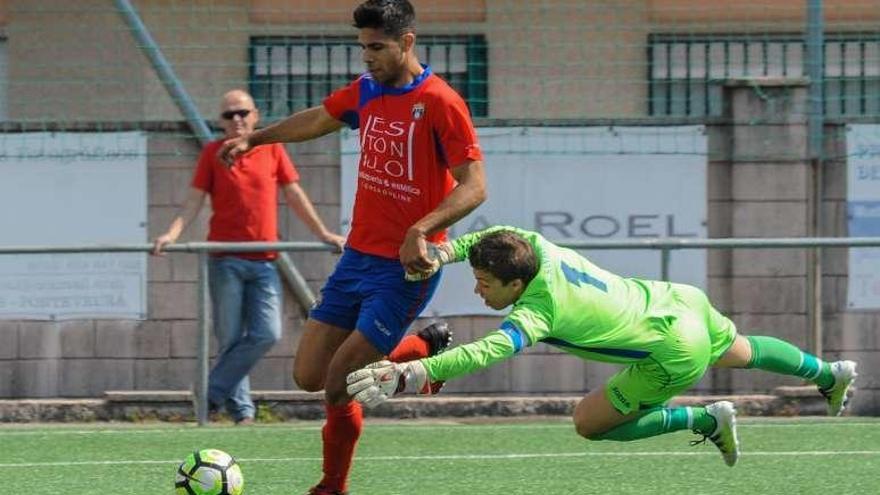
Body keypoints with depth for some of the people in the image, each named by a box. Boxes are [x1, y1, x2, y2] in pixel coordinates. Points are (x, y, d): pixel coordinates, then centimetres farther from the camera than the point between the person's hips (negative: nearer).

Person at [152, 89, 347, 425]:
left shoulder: (272, 149, 10)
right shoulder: (213, 153, 5)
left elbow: (294, 195, 16)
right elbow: (195, 200, 2)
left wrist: (323, 234, 17)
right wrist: (172, 234, -12)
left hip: (264, 260, 2)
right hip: (226, 261, -2)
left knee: (267, 334, -10)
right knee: (231, 338, -2)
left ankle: (213, 394, 0)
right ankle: (241, 409, 6)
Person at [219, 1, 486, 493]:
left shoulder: (440, 103, -16)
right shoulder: (366, 92, 7)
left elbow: (474, 185, -19)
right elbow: (316, 120, 29)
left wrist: (422, 230, -32)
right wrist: (255, 138, 31)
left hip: (404, 268, -8)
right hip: (358, 257, 8)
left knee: (339, 384, -10)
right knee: (308, 376, 6)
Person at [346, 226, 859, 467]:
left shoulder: (539, 309, -33)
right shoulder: (540, 248, -12)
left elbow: (489, 351, -48)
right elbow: (503, 234, 10)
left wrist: (415, 373, -57)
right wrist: (448, 249, -6)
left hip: (676, 355, -8)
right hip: (680, 301, 8)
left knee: (590, 422, -4)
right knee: (740, 352, 36)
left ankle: (706, 420, 6)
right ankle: (830, 373, 60)